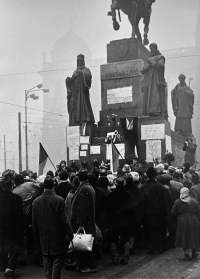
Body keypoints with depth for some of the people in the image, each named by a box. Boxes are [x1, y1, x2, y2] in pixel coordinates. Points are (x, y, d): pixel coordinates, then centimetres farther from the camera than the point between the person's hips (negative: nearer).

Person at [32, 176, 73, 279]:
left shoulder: (36, 201, -1)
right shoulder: (59, 200, -14)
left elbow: (34, 221, 5)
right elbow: (64, 219, -12)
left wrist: (36, 237, 14)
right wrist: (70, 233, -2)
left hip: (44, 236, 4)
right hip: (57, 235, -4)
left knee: (47, 262, 14)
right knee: (57, 260, 4)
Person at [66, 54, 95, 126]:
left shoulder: (86, 70, 11)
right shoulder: (75, 72, 26)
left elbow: (89, 76, -9)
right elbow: (71, 82, 20)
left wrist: (82, 73, -22)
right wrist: (68, 80, -1)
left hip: (82, 90, -5)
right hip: (75, 91, 5)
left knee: (83, 103, -17)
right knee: (75, 105, -6)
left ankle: (85, 119, -23)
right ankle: (76, 120, -11)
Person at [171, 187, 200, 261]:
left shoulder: (177, 202, -5)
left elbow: (173, 213, -3)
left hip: (182, 223, 0)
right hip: (194, 222, 0)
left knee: (184, 238, 8)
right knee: (194, 238, 15)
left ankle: (186, 255, 7)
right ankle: (194, 254, 28)